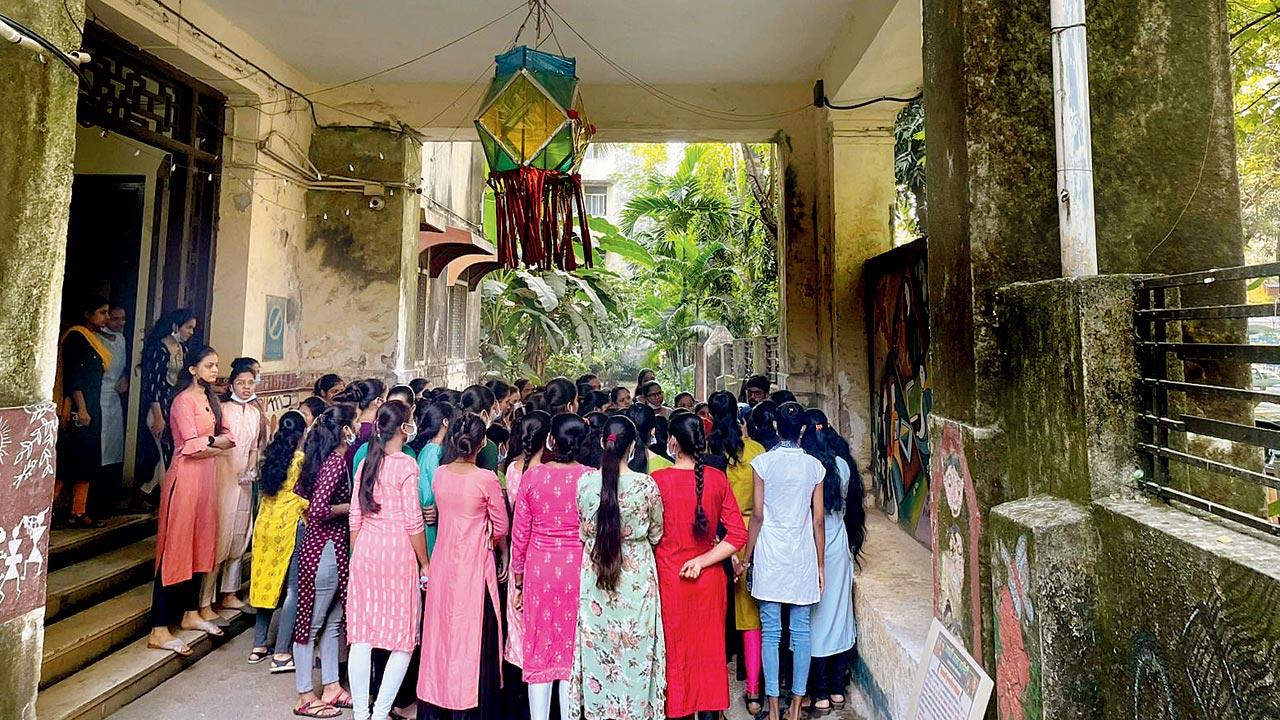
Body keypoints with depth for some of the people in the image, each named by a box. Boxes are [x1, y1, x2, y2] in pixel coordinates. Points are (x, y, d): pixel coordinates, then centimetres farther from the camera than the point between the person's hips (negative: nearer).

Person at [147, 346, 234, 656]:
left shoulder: (210, 399, 14)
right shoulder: (184, 400, -11)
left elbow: (228, 437, 7)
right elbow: (193, 446, -18)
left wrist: (208, 441, -11)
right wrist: (216, 440, -1)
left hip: (206, 477, 8)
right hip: (186, 477, -8)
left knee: (200, 544, 14)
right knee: (175, 549, -5)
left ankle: (191, 613, 26)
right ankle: (159, 630, 1)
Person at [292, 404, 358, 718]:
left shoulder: (327, 457, 7)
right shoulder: (337, 461, -20)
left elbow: (301, 490, 19)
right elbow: (318, 510, -27)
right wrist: (351, 506, -15)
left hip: (331, 545, 9)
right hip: (326, 547, -9)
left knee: (334, 620, 17)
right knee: (312, 622, 5)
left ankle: (331, 686, 29)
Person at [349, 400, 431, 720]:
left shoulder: (366, 463, 7)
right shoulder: (406, 465, -11)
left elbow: (355, 517, 10)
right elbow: (413, 521, -12)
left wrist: (356, 557, 21)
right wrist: (424, 564, -3)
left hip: (365, 552, 6)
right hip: (398, 554, -6)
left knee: (362, 636, 12)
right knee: (403, 640, 8)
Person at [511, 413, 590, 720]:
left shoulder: (531, 476, -6)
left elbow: (520, 533, -2)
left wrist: (517, 579, 9)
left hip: (540, 568, 1)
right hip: (578, 569, 0)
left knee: (540, 651, 14)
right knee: (573, 651, 14)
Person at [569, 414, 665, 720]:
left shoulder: (585, 482, -10)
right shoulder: (646, 485, -16)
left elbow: (584, 533, 3)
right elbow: (656, 535, -1)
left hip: (595, 575, 2)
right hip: (637, 576, -2)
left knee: (597, 650, 17)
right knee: (635, 651, 14)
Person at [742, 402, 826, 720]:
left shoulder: (763, 462, -7)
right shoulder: (814, 466, 0)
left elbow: (757, 515, -6)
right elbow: (818, 520, 2)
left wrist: (747, 558, 3)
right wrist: (820, 563, 11)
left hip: (770, 554, -2)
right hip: (803, 555, 2)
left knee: (771, 632, 6)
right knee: (801, 630, 11)